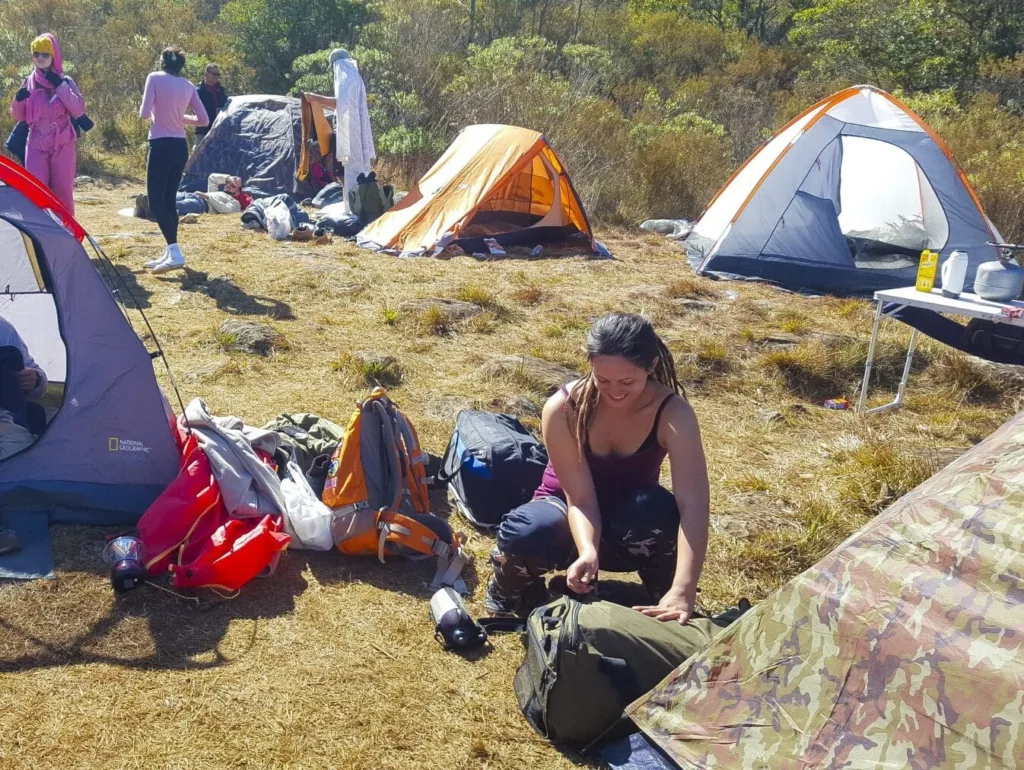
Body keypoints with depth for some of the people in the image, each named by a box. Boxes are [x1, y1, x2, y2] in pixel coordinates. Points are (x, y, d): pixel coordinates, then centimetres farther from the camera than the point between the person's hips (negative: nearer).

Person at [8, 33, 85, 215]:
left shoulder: (66, 81, 1)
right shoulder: (28, 82, 7)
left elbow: (79, 110, -12)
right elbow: (18, 115, 11)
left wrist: (60, 86, -17)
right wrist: (18, 100, -10)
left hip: (63, 145, -2)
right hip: (36, 145, 2)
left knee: (62, 191, 3)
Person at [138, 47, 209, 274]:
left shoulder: (155, 78, -6)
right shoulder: (188, 86, 9)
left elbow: (144, 113, -11)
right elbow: (204, 120, 8)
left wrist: (157, 112, 11)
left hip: (161, 146, -6)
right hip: (180, 147, 6)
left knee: (156, 202, -5)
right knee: (168, 200, 14)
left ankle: (175, 253, -17)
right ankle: (169, 254, 17)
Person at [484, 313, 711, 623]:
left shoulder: (672, 412, -26)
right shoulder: (564, 408, -25)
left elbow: (693, 505, -36)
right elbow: (580, 497, -25)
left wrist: (682, 591, -49)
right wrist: (588, 552, -47)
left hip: (625, 528, 1)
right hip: (573, 517, -1)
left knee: (656, 508, -37)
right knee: (528, 533, -37)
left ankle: (663, 590, -5)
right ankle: (512, 578, 0)